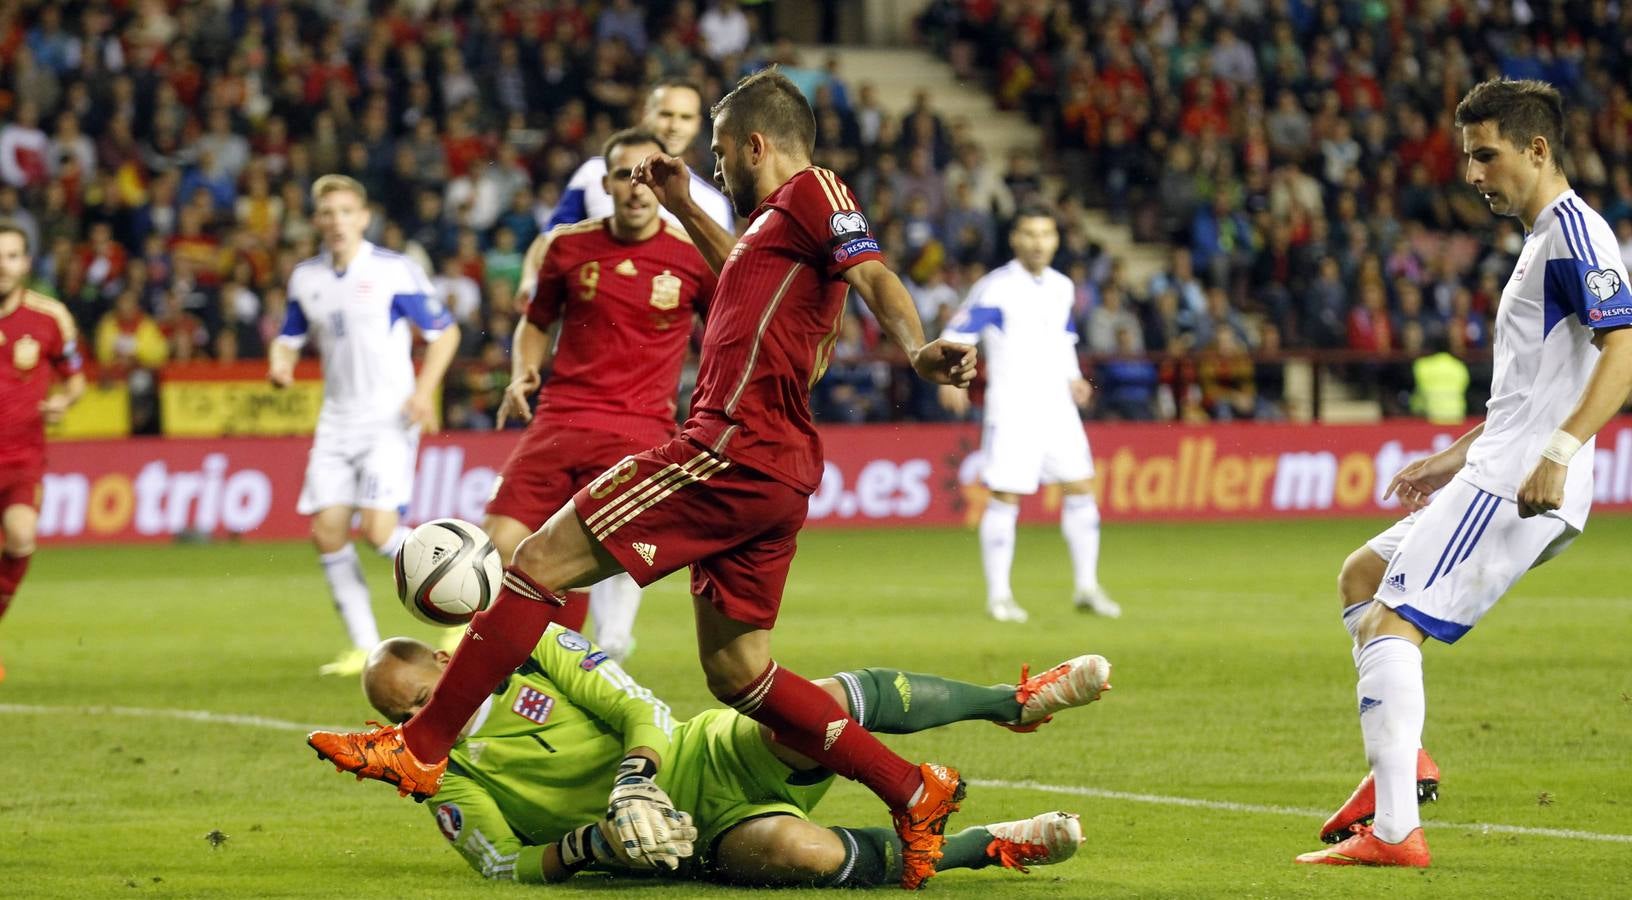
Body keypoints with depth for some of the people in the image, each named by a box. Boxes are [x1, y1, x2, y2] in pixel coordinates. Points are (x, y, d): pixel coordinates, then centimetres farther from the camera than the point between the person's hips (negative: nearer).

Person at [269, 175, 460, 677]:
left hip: (390, 419, -6)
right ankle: (365, 647, 5)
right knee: (327, 531, -5)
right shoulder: (305, 278, 9)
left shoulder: (395, 271, -6)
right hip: (337, 422, 6)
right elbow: (289, 338, 21)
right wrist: (280, 365, -2)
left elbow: (444, 332, -2)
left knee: (379, 529, -18)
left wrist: (424, 390, -15)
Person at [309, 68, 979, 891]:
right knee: (735, 673, 12)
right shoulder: (781, 222, 25)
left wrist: (919, 349, -37)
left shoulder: (809, 191, -2)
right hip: (777, 474, 10)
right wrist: (684, 209, 47)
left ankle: (418, 749, -4)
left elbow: (874, 275, -19)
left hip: (733, 446, -10)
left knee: (541, 562, -7)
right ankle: (914, 793, 10)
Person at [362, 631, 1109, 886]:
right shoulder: (452, 784, 4)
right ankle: (985, 846, -15)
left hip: (712, 754, 1)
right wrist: (585, 844, -23)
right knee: (798, 853, -34)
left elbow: (639, 712, -2)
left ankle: (1017, 700, -9)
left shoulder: (528, 651, 3)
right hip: (696, 837, -1)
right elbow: (509, 868, -3)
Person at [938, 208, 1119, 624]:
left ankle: (1088, 588, 12)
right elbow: (956, 335, -8)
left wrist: (1073, 377, 12)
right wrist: (951, 377, -22)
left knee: (1081, 488, 4)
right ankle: (998, 596, 2)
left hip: (1057, 406, 6)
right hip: (1011, 410, -6)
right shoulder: (996, 288, -8)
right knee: (1005, 497, -6)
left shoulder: (1062, 288, 11)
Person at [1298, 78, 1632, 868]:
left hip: (1517, 484, -11)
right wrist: (1457, 456, 29)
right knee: (1361, 575, 21)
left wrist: (1558, 451, -32)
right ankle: (1401, 767, 11)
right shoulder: (1544, 239, 21)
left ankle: (1393, 831, -19)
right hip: (1494, 475, 11)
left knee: (1389, 622, -15)